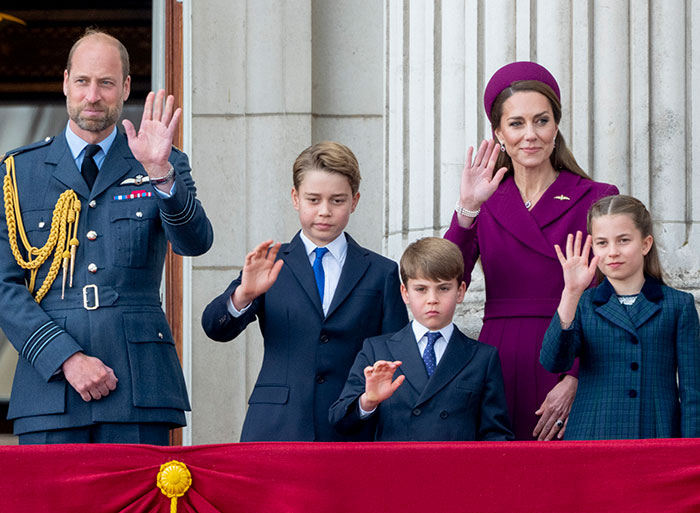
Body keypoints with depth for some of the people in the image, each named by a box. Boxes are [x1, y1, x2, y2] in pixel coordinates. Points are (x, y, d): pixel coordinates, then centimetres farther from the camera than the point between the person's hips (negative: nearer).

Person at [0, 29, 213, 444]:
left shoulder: (166, 168, 11)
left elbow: (196, 242, -6)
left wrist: (160, 174, -23)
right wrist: (67, 358, -8)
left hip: (138, 387, 0)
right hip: (49, 386, 0)